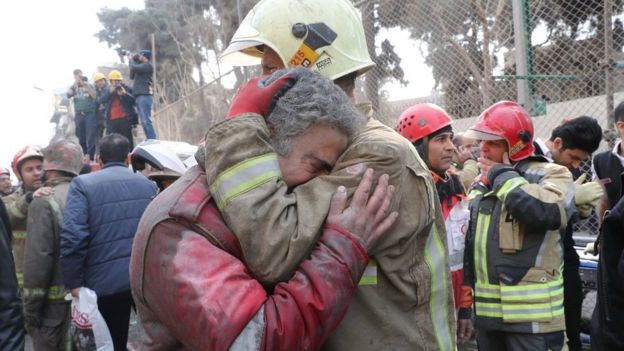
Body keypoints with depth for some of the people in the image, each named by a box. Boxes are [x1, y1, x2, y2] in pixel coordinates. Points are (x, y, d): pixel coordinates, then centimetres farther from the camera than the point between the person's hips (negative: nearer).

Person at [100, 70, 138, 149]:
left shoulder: (127, 89, 7)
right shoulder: (106, 91, 15)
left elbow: (133, 101, -4)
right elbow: (101, 101, -3)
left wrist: (124, 93, -17)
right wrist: (110, 92, -14)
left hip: (125, 119, -2)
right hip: (112, 120, 2)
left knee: (128, 141, 0)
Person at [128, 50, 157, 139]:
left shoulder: (147, 65, -2)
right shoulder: (142, 66, 25)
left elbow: (133, 68, -14)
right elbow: (132, 76, 22)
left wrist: (130, 59, 6)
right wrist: (132, 58, 15)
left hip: (145, 96, -9)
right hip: (139, 96, 9)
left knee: (146, 121, -15)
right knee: (144, 122, 6)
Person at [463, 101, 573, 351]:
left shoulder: (550, 175, -6)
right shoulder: (480, 185, 15)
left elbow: (544, 212, -30)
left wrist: (503, 176, -16)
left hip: (530, 314, -7)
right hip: (487, 311, 7)